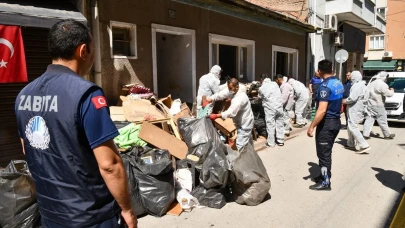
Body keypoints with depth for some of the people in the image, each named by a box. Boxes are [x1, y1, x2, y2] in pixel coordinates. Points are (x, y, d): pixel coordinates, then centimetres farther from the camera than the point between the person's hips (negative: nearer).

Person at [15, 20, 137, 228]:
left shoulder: (24, 94, 0)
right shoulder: (86, 94, -23)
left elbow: (28, 150, 12)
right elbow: (109, 164, -24)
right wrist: (127, 209, -11)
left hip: (48, 211, 7)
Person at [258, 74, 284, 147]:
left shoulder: (261, 88, -2)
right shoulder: (275, 84, 8)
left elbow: (260, 98, 11)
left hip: (270, 108, -4)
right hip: (279, 106, 4)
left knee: (270, 125, 2)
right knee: (280, 123, 13)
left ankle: (271, 143, 8)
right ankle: (280, 140, 24)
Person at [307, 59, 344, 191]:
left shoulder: (325, 86, -21)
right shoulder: (339, 84, 8)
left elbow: (322, 110, -28)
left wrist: (311, 127, -25)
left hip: (326, 123, -9)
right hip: (336, 121, 9)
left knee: (323, 153, 1)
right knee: (327, 152, 19)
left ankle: (325, 182, 10)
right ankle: (325, 175, 31)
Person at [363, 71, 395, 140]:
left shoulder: (372, 83, 14)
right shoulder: (382, 84, -13)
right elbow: (388, 94, -14)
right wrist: (391, 91, 6)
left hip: (370, 105, 7)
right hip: (378, 106, -7)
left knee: (369, 120, 6)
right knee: (383, 121, 4)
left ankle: (365, 134, 1)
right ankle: (387, 135, 16)